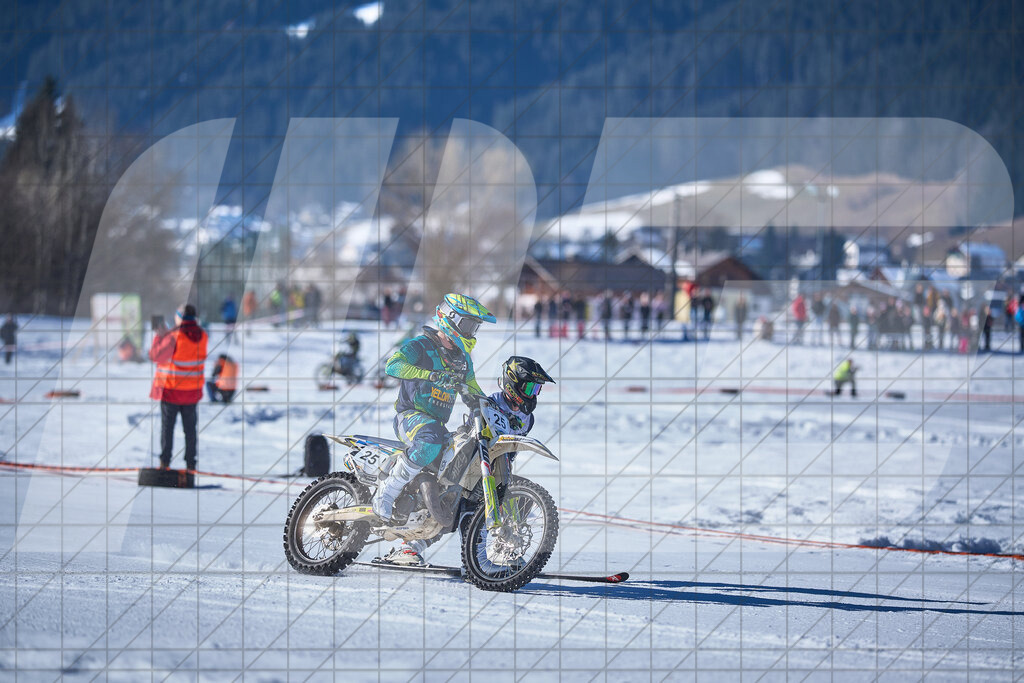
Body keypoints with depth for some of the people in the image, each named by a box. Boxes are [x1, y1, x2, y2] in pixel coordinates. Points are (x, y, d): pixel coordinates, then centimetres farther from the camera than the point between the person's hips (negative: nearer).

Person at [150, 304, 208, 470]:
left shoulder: (174, 336, -20)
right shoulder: (202, 336, -2)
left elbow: (155, 355, -13)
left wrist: (158, 337, 2)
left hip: (171, 389, -5)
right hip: (192, 391, 5)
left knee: (167, 426, 4)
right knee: (190, 427, 12)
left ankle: (165, 461, 2)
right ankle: (191, 462, 12)